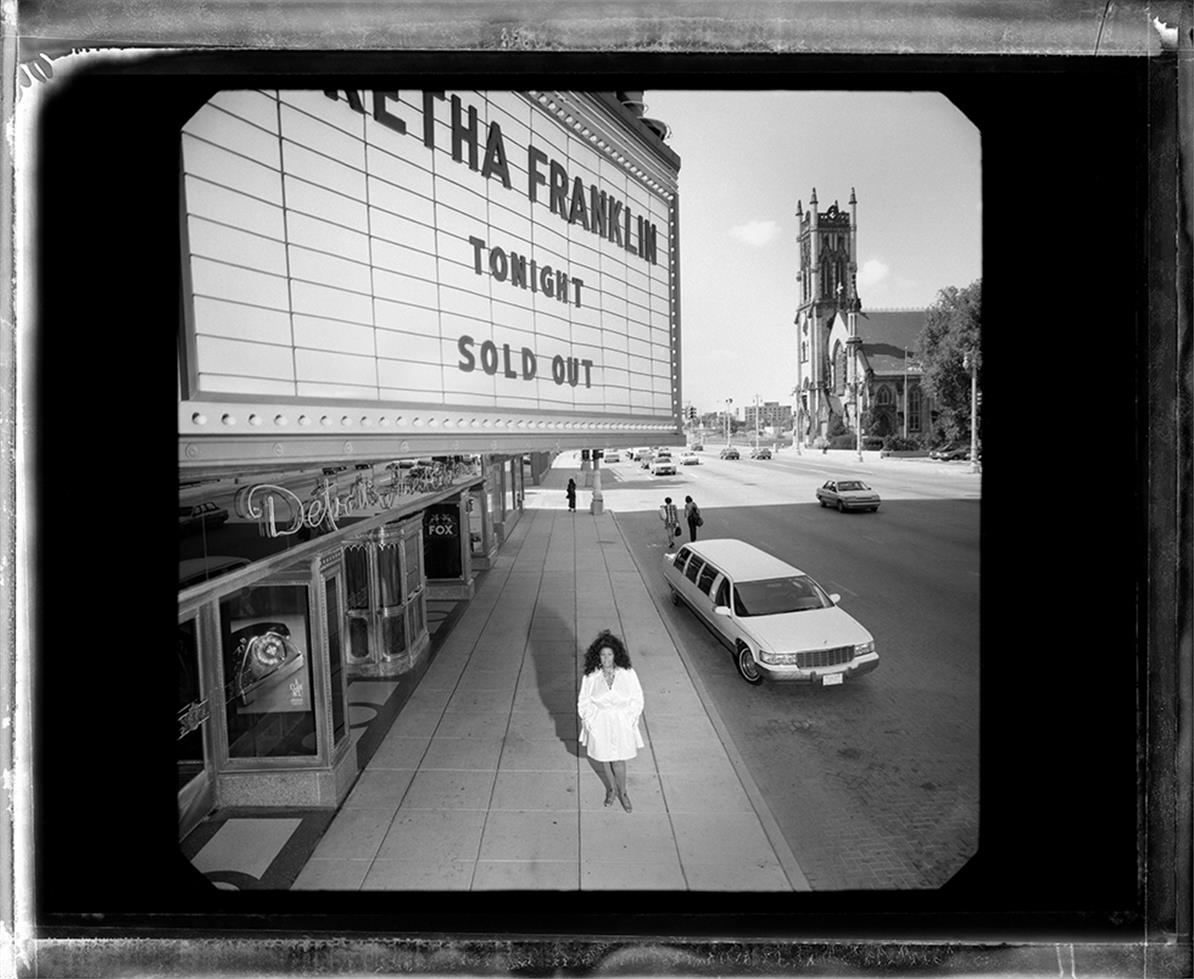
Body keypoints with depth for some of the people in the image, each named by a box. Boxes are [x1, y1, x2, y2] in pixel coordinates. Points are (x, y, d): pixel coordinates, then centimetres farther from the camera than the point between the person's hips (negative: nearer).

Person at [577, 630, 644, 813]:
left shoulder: (628, 674, -12)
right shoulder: (590, 676, -12)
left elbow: (636, 698, -2)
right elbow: (584, 701, -1)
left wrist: (632, 720, -6)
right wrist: (588, 722, -6)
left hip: (621, 723, -1)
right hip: (598, 724, 1)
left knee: (619, 761, 10)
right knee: (601, 759, 15)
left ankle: (622, 792, 39)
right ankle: (610, 788, 45)